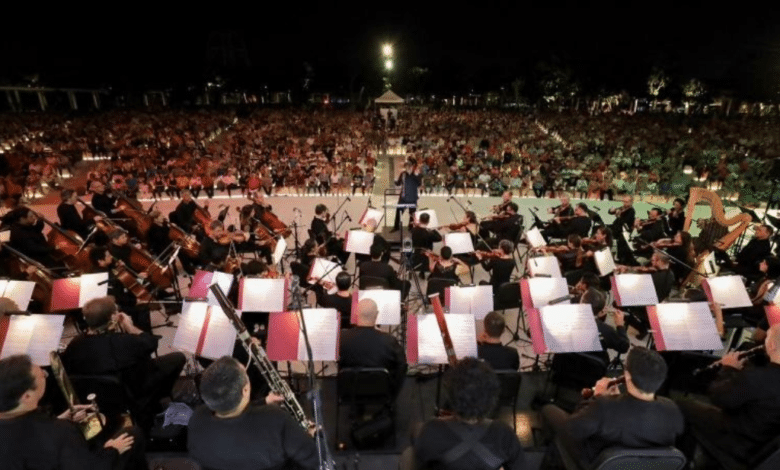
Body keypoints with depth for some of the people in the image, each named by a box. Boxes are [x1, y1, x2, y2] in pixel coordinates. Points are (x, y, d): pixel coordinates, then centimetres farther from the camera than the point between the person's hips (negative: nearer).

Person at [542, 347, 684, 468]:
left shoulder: (605, 407, -43)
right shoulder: (672, 410, -28)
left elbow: (572, 429, -25)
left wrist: (597, 398, -15)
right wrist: (618, 398, -4)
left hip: (595, 463, -4)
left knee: (549, 410, 14)